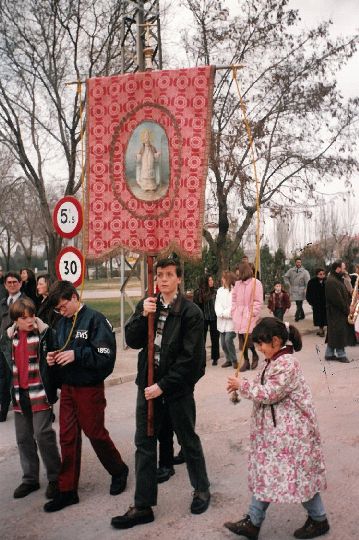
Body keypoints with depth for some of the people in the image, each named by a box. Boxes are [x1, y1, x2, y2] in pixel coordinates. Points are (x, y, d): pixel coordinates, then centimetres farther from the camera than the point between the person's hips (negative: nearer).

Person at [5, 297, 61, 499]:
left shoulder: (45, 333, -10)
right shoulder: (10, 337, 8)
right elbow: (8, 364, 13)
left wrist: (53, 388, -20)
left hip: (40, 394, -6)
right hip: (19, 394, 6)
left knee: (43, 435, -5)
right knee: (24, 438, 13)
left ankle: (55, 478, 11)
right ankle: (30, 479, 27)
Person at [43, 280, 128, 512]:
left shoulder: (95, 320, -15)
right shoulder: (62, 323, 7)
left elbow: (106, 356, -19)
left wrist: (76, 354, -24)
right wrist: (54, 358, -4)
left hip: (90, 388, -6)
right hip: (67, 387, 6)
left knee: (96, 434, 8)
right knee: (67, 438, 9)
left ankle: (119, 471, 33)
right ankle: (67, 490, 20)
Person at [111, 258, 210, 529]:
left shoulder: (191, 312, -12)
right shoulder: (147, 305, 3)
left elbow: (189, 357, -15)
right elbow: (132, 341, -2)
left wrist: (163, 385, -17)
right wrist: (143, 316, -18)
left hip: (178, 387, -4)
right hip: (148, 383, 4)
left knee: (189, 441, 14)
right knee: (144, 443, 9)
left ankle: (202, 490, 37)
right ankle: (143, 506, 21)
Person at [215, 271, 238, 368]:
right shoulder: (220, 290, 12)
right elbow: (217, 305, 6)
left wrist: (226, 313, -13)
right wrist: (220, 313, -11)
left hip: (231, 320, -6)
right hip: (222, 321, 6)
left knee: (228, 339, -17)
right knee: (223, 343, 8)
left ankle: (234, 360, 1)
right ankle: (229, 360, 24)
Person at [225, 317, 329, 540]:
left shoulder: (286, 363, -23)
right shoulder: (275, 361, 8)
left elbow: (269, 394, -24)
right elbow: (267, 388, 15)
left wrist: (242, 385, -14)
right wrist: (242, 386, 3)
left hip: (290, 431, -10)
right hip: (273, 430, 10)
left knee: (300, 475, 5)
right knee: (266, 473, 13)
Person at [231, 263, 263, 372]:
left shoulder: (255, 283, -6)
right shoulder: (237, 283, 13)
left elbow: (258, 301, -8)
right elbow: (234, 298, 17)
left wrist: (253, 313, -16)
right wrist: (233, 311, 8)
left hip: (249, 315, -6)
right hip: (238, 315, 6)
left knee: (247, 337, -13)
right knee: (241, 339, 7)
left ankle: (255, 355, 13)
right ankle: (246, 361, 17)